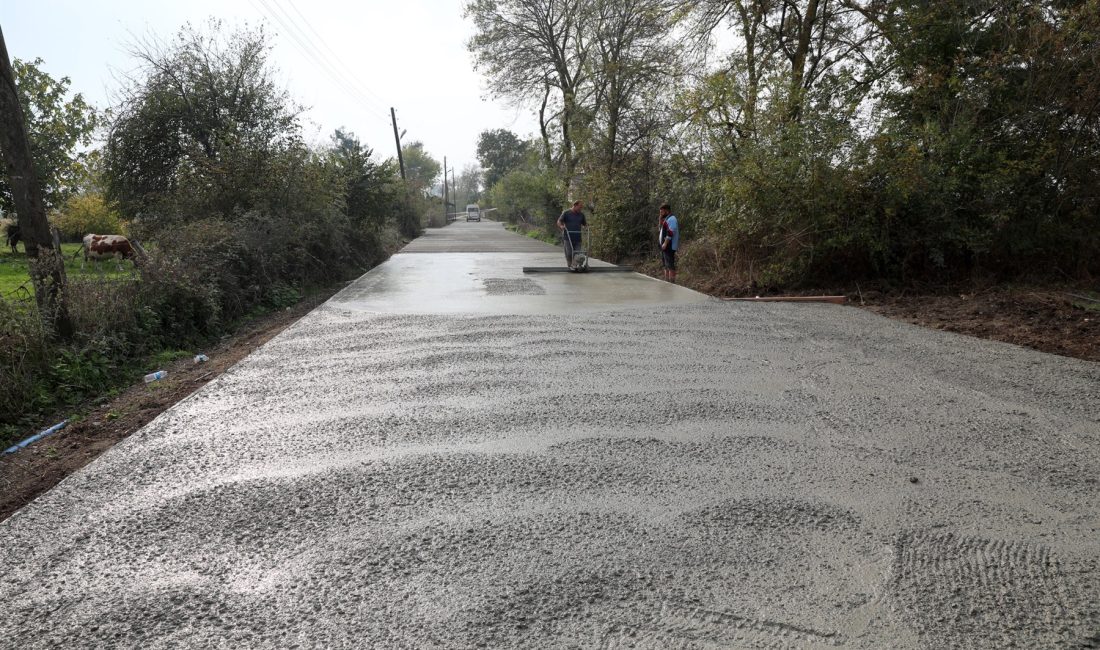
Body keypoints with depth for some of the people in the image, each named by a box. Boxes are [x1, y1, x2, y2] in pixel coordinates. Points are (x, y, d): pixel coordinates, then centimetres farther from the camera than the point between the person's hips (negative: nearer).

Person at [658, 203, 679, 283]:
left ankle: (672, 283, -13)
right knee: (666, 266, 15)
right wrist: (661, 220, 13)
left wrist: (665, 243, -24)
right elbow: (662, 229, 25)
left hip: (669, 246, -11)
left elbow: (670, 232, -22)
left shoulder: (671, 219, -12)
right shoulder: (666, 219, 21)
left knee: (670, 266, -12)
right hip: (665, 246, 11)